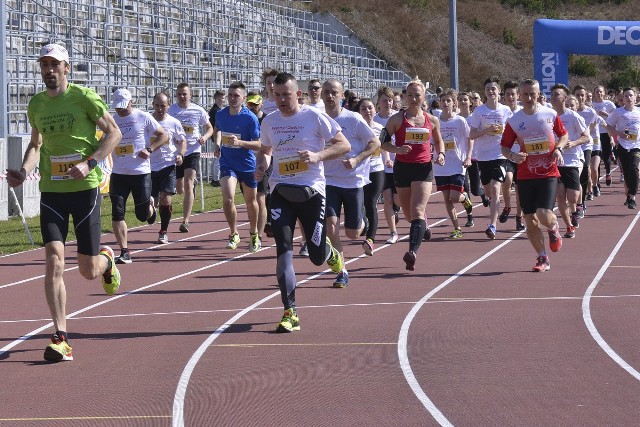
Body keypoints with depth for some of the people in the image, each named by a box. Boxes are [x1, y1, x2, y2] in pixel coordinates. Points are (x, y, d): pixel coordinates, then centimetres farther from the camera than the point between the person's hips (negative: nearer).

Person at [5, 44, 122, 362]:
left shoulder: (84, 97, -6)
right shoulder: (36, 104, 8)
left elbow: (113, 132, -3)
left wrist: (89, 163, -17)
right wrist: (24, 172, 2)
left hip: (85, 188, -3)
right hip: (51, 191, 3)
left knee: (89, 272, 3)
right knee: (53, 261, -13)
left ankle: (106, 259, 43)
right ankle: (60, 339, -12)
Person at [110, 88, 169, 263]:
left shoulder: (143, 117, -3)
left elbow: (163, 136, 2)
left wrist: (149, 149, -13)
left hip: (141, 172, -3)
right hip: (118, 174, 3)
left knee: (142, 215, 5)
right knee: (117, 213, -7)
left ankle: (150, 205, 42)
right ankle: (124, 253, -2)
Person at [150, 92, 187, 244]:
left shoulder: (173, 123, -1)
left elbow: (182, 141, 9)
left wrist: (180, 154, -7)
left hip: (168, 165, -1)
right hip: (149, 165, 1)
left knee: (165, 198, -10)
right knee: (152, 201, 2)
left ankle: (163, 232, 3)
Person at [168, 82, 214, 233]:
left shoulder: (198, 111, -2)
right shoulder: (171, 110, -1)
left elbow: (209, 128, 10)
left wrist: (205, 137, -11)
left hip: (193, 151, -2)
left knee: (188, 184, -17)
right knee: (179, 189, 13)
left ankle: (185, 221, -18)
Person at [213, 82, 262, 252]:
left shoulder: (250, 118, -16)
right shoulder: (221, 114, -3)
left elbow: (259, 144, -16)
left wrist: (239, 142, -29)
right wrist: (218, 144, 6)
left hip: (248, 165, -1)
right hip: (227, 164, 2)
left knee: (251, 201, 15)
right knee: (228, 199, -18)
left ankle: (254, 234, 38)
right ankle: (234, 234, 2)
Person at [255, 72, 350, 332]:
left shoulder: (314, 117, -6)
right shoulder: (269, 122, 7)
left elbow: (344, 145, -5)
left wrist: (318, 156, -21)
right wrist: (262, 165, 3)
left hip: (312, 191, -3)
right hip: (281, 191, 3)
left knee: (317, 256, 4)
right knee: (283, 249, -13)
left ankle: (332, 254, 45)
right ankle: (290, 313, -12)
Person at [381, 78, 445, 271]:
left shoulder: (432, 120, 5)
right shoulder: (397, 119, -1)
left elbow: (438, 140, 21)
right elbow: (382, 142, 0)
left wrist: (441, 154, 1)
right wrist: (397, 149, -18)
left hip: (423, 168, -1)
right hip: (402, 167, 1)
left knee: (417, 211, -17)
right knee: (409, 214, 13)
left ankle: (413, 251, -30)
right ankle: (423, 224, 50)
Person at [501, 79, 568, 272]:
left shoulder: (550, 115, -1)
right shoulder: (513, 121, -2)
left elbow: (563, 135, 14)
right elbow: (504, 147, 5)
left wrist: (558, 149, -6)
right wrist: (512, 156, -17)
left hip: (548, 174, -2)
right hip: (525, 175, 2)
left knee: (544, 215, -17)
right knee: (530, 220, 2)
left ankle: (553, 229, 21)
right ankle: (542, 258, 18)